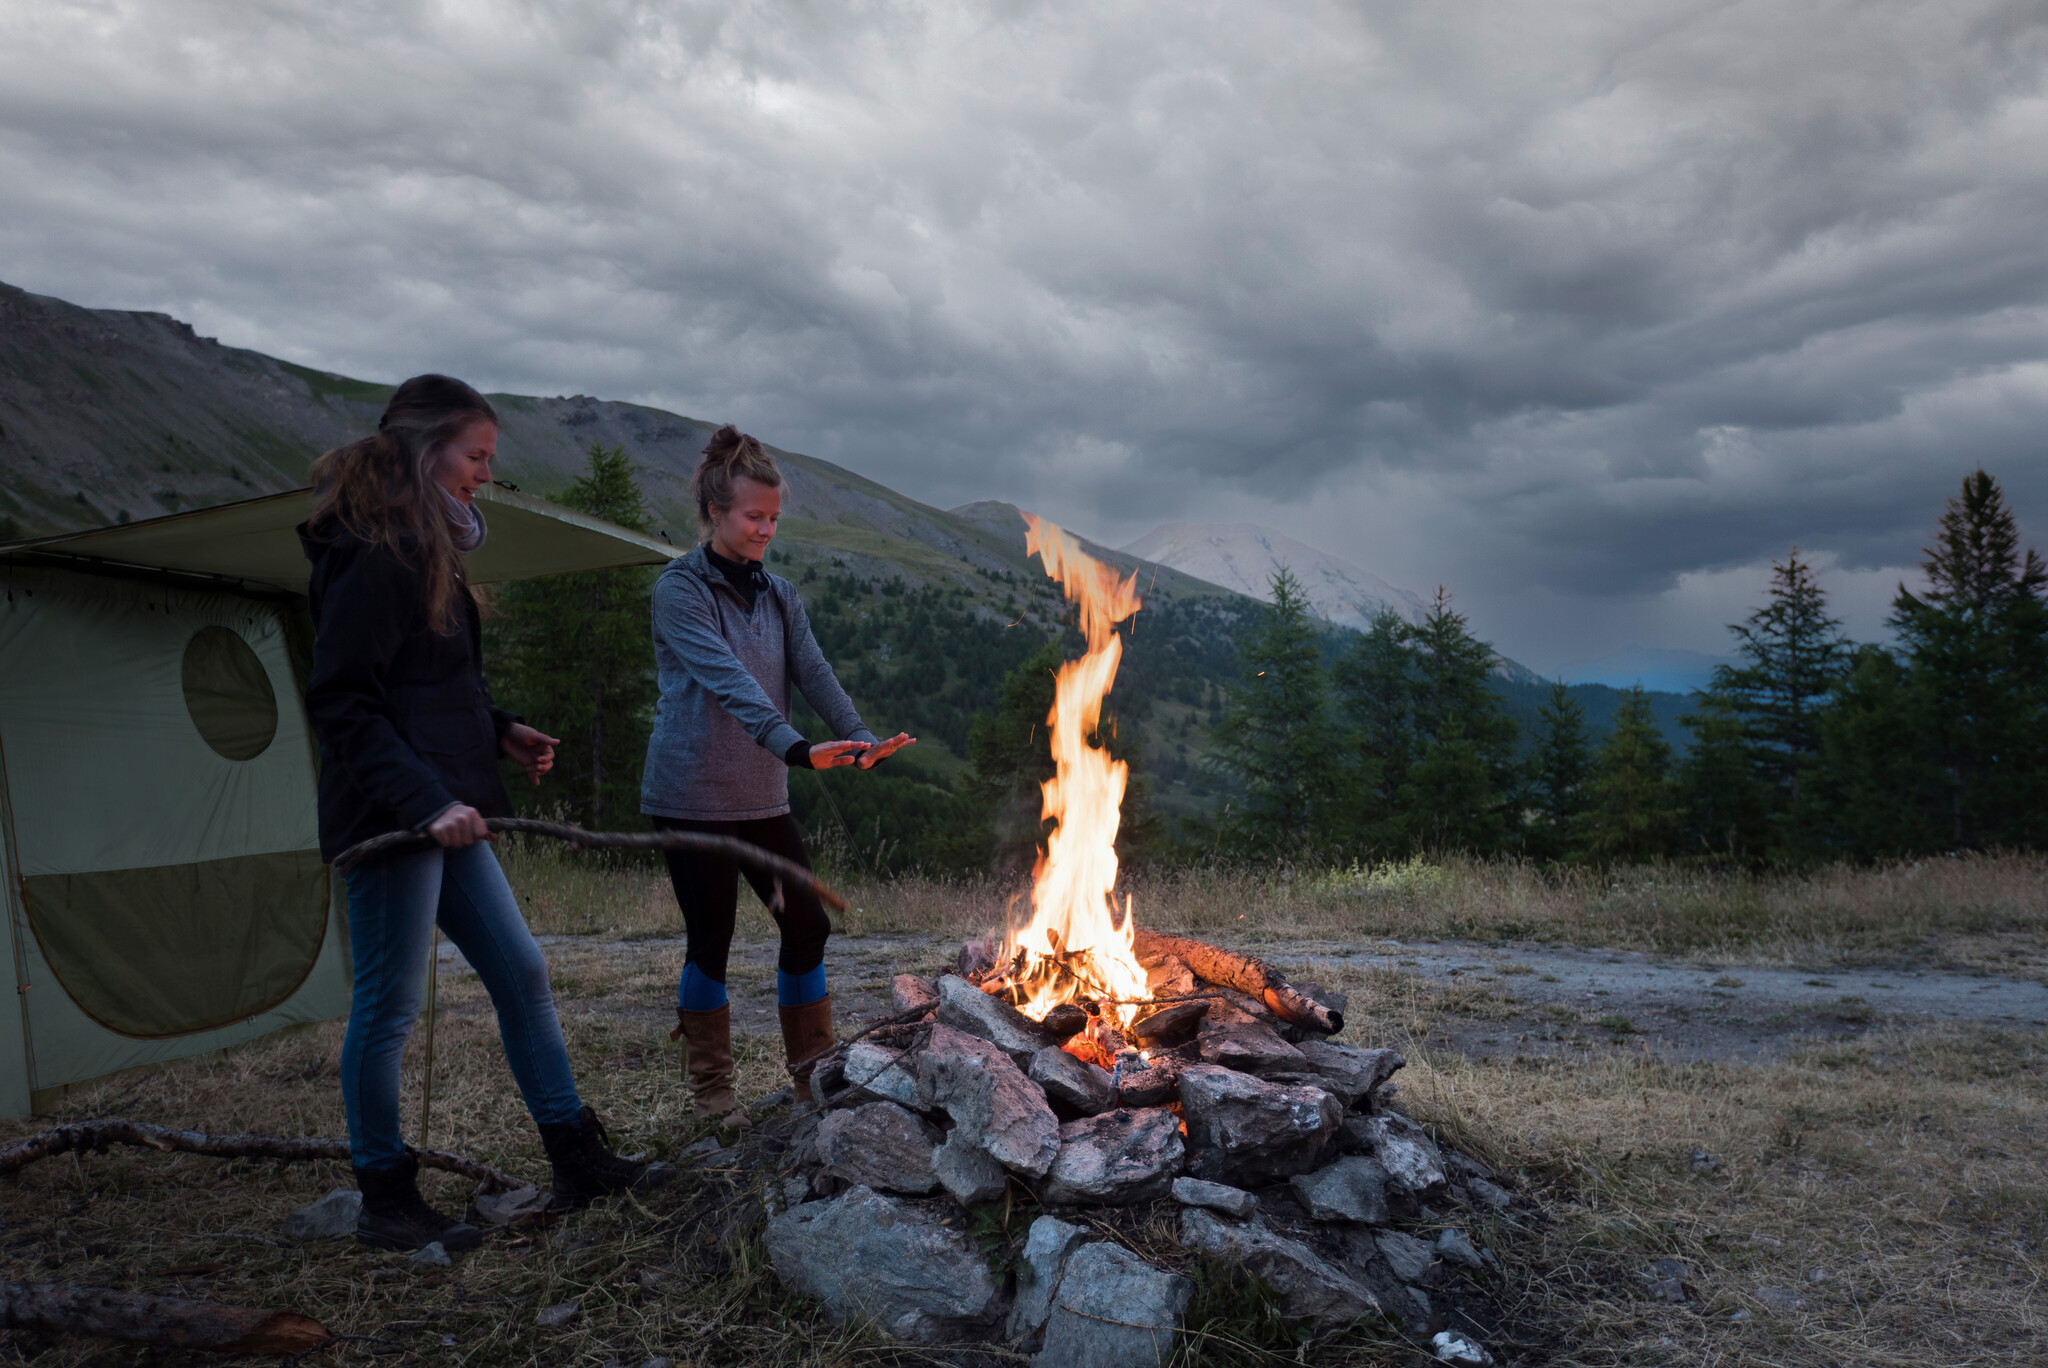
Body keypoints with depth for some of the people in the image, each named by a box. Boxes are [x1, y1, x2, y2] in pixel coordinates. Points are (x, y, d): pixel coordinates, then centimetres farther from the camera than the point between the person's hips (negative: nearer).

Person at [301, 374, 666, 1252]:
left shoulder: (423, 551, 15)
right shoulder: (372, 557, -15)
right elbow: (340, 703, -20)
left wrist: (501, 732, 12)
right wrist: (423, 799, -25)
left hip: (441, 812, 10)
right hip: (386, 816, -10)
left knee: (520, 971, 12)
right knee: (389, 1004, 2)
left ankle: (577, 1161, 21)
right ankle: (385, 1201, 18)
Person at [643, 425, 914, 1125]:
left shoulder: (777, 594, 10)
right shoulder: (680, 589, -11)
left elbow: (814, 673, -3)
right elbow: (727, 680, -26)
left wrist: (860, 739, -22)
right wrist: (797, 748, -39)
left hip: (762, 796, 6)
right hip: (693, 795, -6)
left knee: (807, 924, 5)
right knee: (711, 938, 2)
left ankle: (813, 1076, 21)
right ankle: (710, 1088, 21)